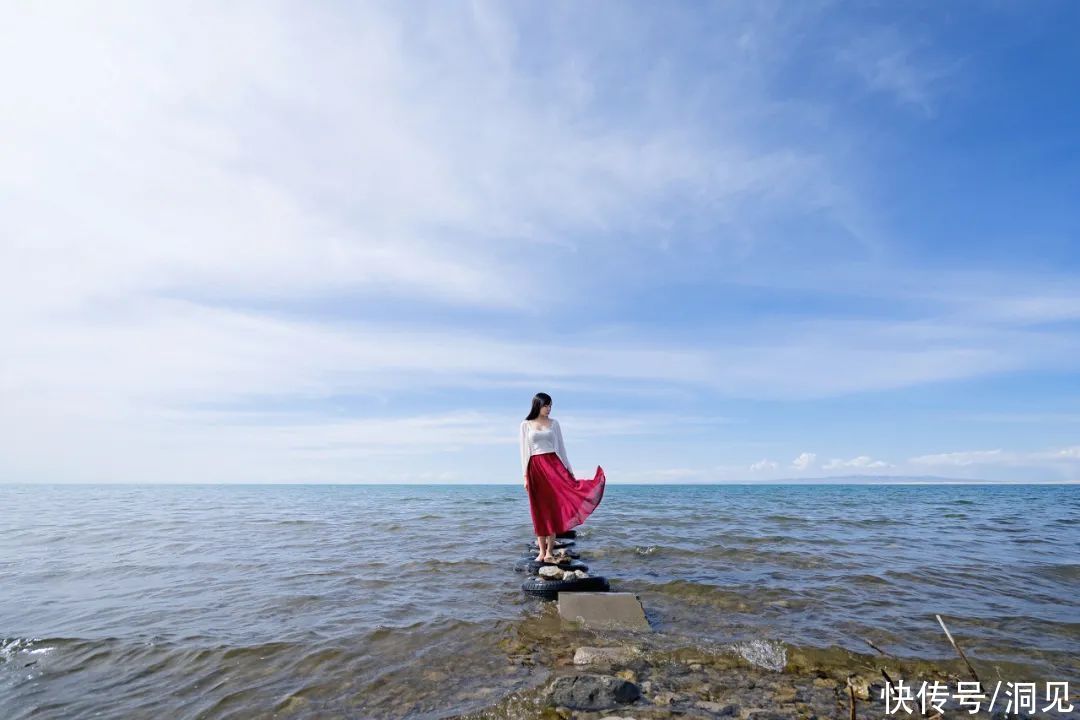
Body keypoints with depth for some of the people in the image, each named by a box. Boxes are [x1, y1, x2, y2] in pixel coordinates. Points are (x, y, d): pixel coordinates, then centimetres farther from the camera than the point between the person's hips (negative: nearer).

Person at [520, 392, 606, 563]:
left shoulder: (554, 423, 9)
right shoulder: (526, 424, 5)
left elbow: (561, 447, 10)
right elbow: (524, 450, 4)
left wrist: (569, 470, 7)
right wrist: (525, 476, -2)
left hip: (553, 465, 1)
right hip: (535, 467, -1)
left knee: (553, 507, -9)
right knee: (539, 510, 3)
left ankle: (549, 552, -2)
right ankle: (542, 551, 13)